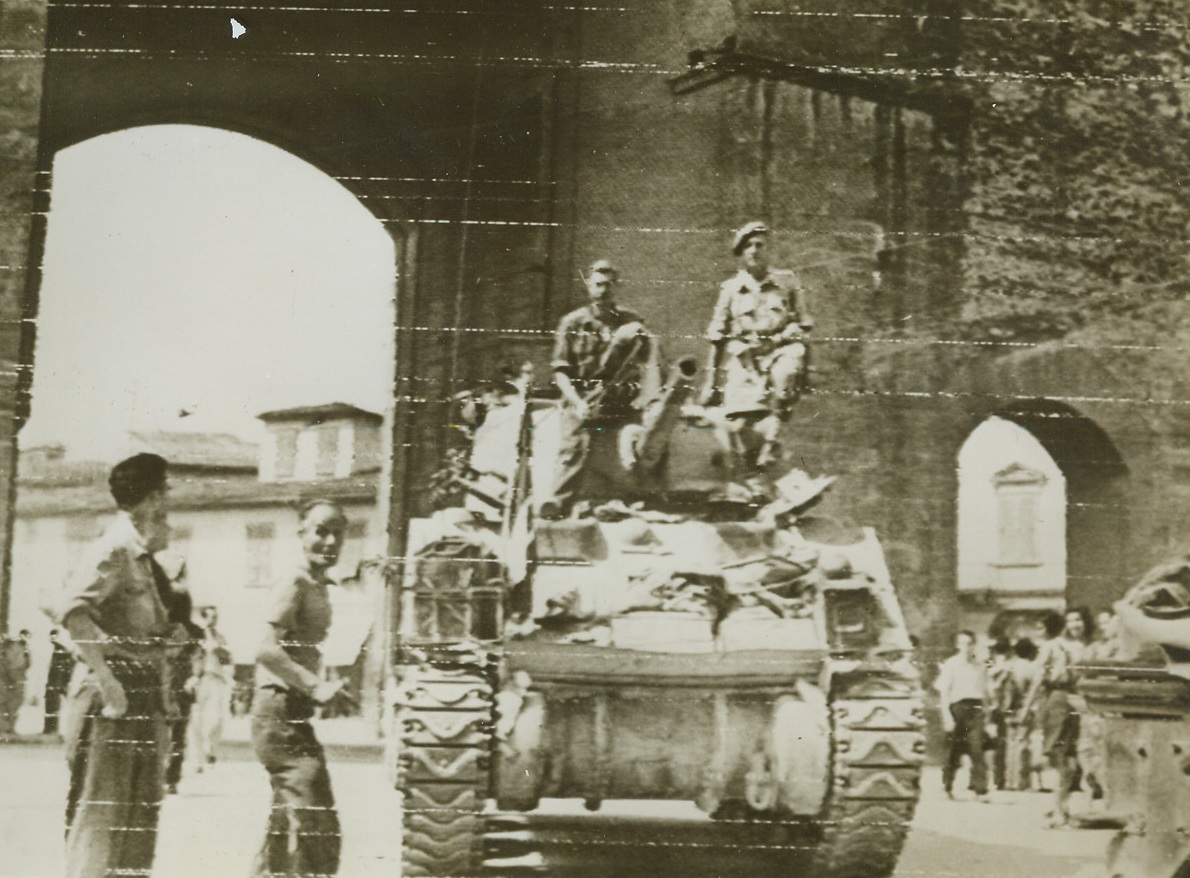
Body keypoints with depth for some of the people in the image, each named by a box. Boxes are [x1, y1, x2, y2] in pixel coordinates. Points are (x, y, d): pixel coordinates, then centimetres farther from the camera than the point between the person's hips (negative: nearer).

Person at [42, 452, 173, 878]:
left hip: (142, 696, 10)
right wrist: (105, 678, -27)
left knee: (140, 818, 13)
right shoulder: (114, 550, -13)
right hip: (115, 697, -10)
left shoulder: (141, 554, 16)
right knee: (101, 811, -7)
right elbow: (69, 608, -27)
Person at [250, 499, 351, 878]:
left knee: (288, 826, 18)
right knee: (315, 825, -14)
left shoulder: (320, 587, 16)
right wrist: (315, 686, -26)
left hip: (296, 715, 10)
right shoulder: (295, 585, -12)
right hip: (280, 711, -10)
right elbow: (266, 648, -23)